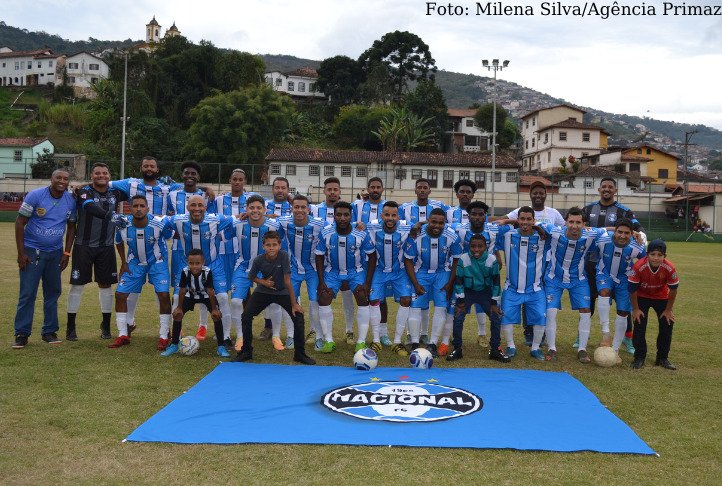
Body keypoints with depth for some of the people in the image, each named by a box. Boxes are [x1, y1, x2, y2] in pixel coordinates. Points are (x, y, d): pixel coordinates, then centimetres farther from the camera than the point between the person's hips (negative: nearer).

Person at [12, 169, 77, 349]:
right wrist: (21, 253, -12)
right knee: (27, 293, -4)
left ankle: (49, 331, 18)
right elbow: (20, 222, -9)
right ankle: (21, 334, 4)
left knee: (53, 292, 7)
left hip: (55, 252, 4)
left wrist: (66, 253, 4)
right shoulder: (35, 196, -12)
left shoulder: (71, 200, 0)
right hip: (32, 251, -4)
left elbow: (71, 227, 10)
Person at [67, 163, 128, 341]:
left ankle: (106, 326, 20)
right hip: (84, 246, -4)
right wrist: (110, 215, -47)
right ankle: (71, 327, 12)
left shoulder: (114, 193, 5)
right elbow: (91, 207, -30)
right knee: (77, 284, 1)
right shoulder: (85, 192, -10)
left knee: (105, 285, 9)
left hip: (106, 247, 4)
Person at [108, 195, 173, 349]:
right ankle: (123, 336, 10)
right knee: (120, 294, -4)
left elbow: (172, 236, -6)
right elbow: (118, 242, 4)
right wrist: (124, 263, 3)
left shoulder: (160, 224, -27)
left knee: (164, 294, -16)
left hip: (157, 262, -3)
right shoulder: (123, 226, -18)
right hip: (135, 263, 3)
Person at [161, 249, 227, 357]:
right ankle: (174, 345, 9)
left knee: (216, 315, -17)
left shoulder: (207, 272, -35)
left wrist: (214, 309, -20)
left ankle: (220, 347, -7)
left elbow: (210, 292, -26)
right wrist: (179, 307, -11)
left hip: (206, 296, -2)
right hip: (191, 295, 2)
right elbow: (182, 290, -19)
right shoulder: (185, 271, -30)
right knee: (177, 314, -8)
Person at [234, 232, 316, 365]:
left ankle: (300, 354, 1)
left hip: (283, 292, -1)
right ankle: (246, 351, 11)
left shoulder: (284, 256, -26)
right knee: (246, 316, -9)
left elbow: (287, 281, -23)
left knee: (298, 316, -15)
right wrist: (263, 282, -20)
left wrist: (294, 304, -21)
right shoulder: (258, 260, -20)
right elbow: (251, 276, 0)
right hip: (263, 291, 1)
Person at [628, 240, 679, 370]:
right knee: (639, 325, -8)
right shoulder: (638, 267, -34)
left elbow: (673, 289, -14)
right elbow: (632, 288, -21)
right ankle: (639, 358, 6)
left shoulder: (670, 268, -30)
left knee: (667, 325, 0)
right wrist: (635, 309, -13)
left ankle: (662, 358, 15)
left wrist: (668, 310, -6)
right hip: (642, 297, -2)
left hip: (662, 297, 2)